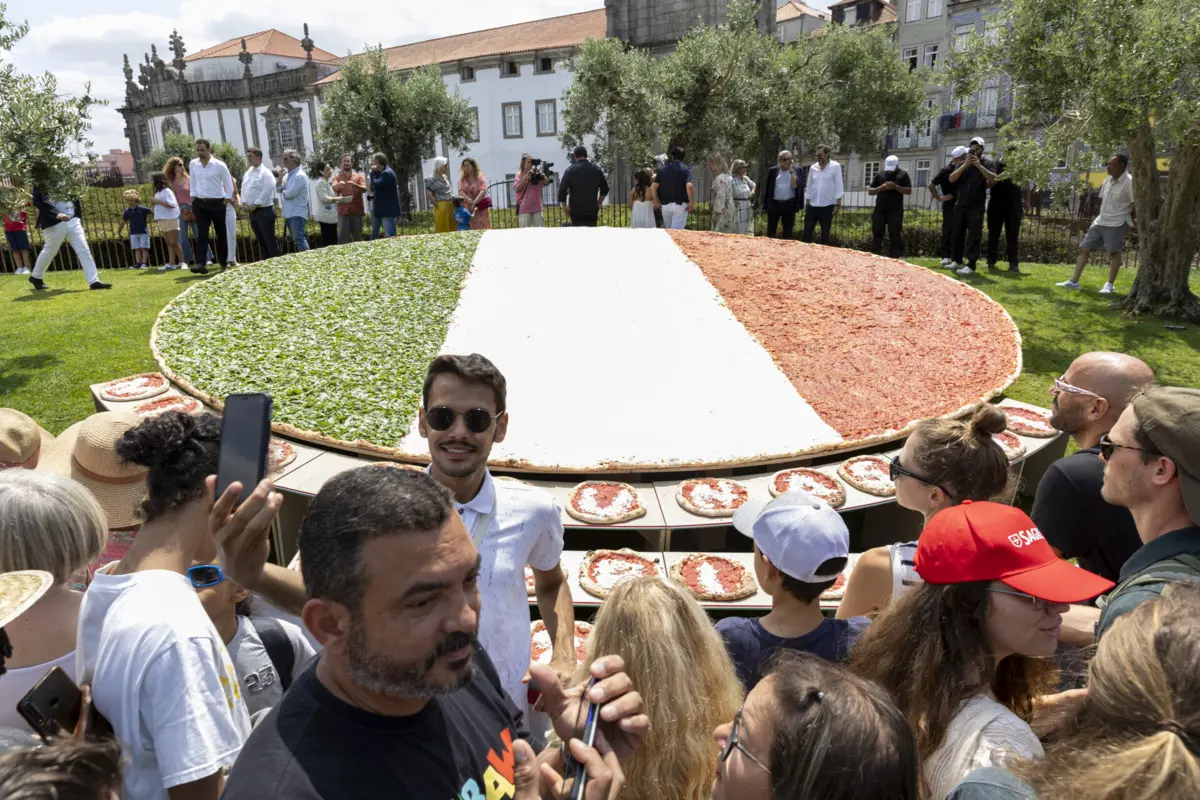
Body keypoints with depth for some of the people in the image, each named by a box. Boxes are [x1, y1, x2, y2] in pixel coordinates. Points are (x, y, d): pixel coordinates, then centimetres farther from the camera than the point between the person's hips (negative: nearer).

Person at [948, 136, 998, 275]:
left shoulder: (988, 162, 3)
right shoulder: (963, 163, 12)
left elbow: (993, 179, -12)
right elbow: (951, 179, 0)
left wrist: (979, 165, -17)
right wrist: (965, 165, -12)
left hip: (976, 206, -4)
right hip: (960, 204, 4)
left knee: (974, 236, -7)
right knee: (957, 234, 8)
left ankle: (970, 266, -11)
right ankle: (956, 261, 19)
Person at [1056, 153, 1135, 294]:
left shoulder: (1129, 182, -14)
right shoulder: (1107, 180, 9)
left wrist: (1131, 219, -4)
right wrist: (1103, 216, 15)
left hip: (1117, 223, -8)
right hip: (1100, 221, 8)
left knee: (1114, 252, -8)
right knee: (1084, 248, 4)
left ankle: (1110, 285, -2)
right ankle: (1074, 281, 6)